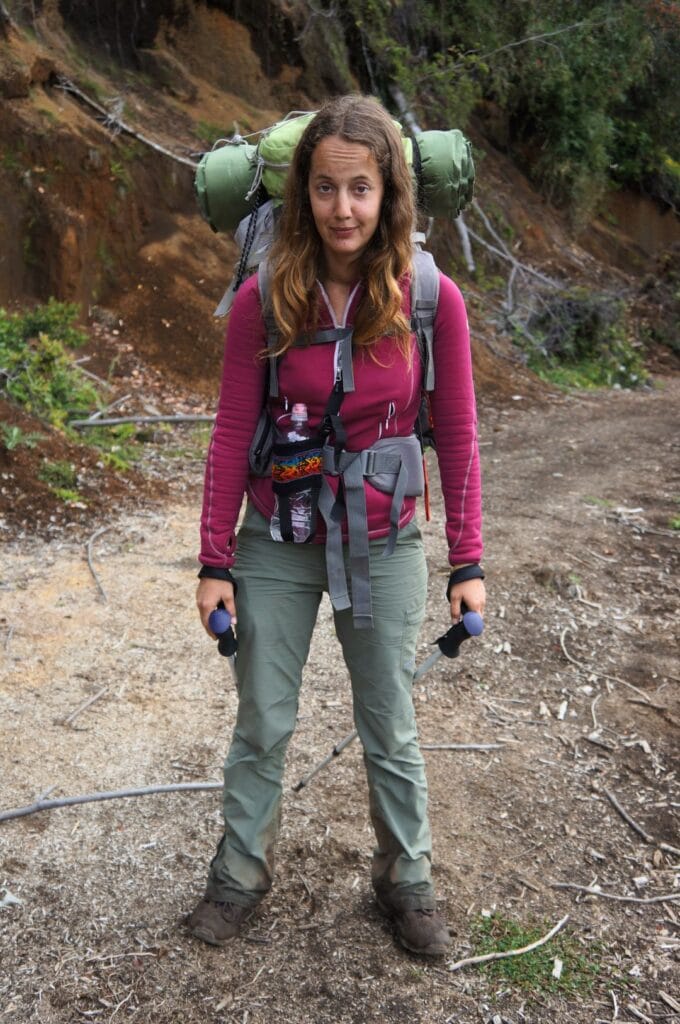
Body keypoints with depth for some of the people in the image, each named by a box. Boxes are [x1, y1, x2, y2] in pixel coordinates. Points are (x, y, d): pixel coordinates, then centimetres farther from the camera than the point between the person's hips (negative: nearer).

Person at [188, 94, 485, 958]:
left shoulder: (432, 300, -12)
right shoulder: (264, 300, -12)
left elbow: (455, 438, -5)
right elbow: (232, 435, -6)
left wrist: (467, 564, -3)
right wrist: (214, 561, -5)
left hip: (383, 546, 0)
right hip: (277, 545, 1)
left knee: (390, 731, 15)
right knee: (261, 724, 15)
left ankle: (406, 880, 38)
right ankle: (240, 873, 38)